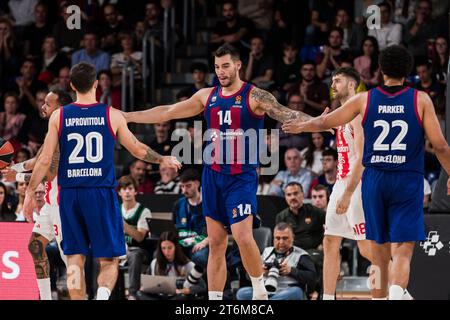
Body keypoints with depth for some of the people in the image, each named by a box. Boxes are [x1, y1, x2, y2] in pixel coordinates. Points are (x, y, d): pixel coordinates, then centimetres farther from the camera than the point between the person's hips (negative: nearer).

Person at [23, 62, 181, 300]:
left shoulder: (58, 116, 1)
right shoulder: (112, 115, -1)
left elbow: (45, 160, 0)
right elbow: (138, 150, 8)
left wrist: (30, 192, 10)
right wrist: (164, 159, 26)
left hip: (70, 193, 1)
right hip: (101, 193, -1)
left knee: (74, 259, 10)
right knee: (109, 259, 4)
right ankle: (103, 293, -24)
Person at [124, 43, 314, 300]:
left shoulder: (254, 96, -8)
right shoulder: (207, 96, 9)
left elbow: (284, 114, -21)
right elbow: (166, 113, 16)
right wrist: (124, 116, 17)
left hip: (242, 176, -5)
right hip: (213, 175, 5)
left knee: (243, 236, -18)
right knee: (216, 242, 6)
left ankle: (260, 290, 3)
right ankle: (215, 299, 9)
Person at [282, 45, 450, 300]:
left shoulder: (365, 99, 3)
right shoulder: (421, 100, -1)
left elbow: (325, 122, 13)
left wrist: (300, 127, 33)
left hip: (374, 180, 2)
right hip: (408, 181, -2)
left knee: (379, 250, 15)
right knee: (402, 251, -8)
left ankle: (379, 297, 26)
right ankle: (396, 294, -33)